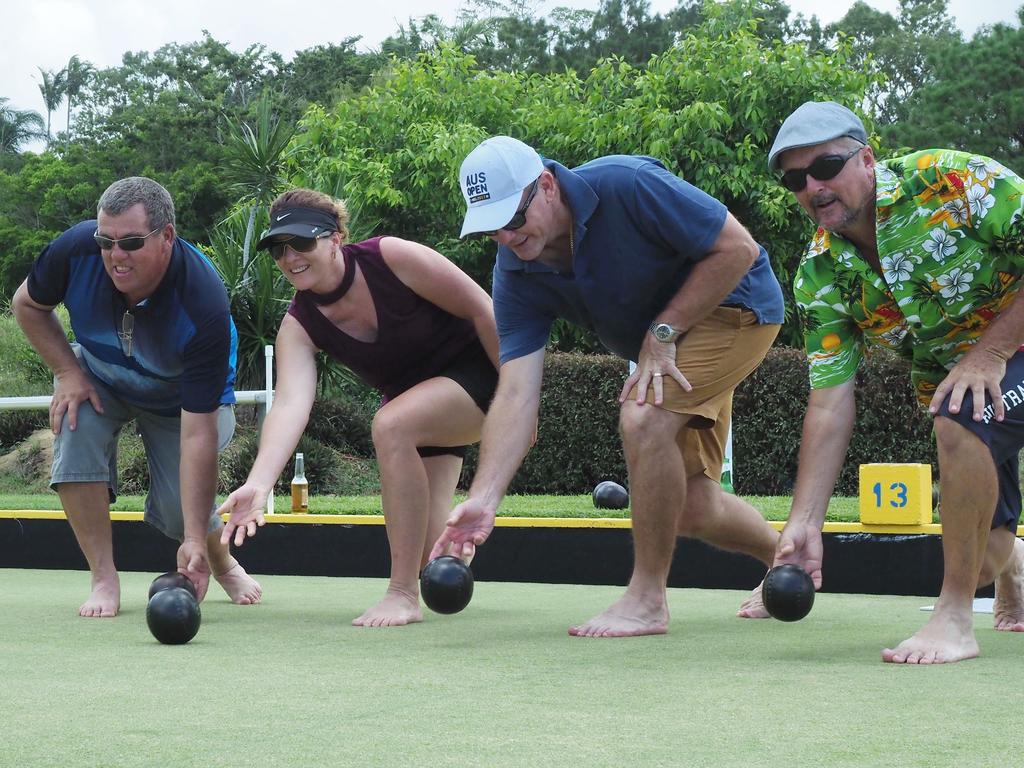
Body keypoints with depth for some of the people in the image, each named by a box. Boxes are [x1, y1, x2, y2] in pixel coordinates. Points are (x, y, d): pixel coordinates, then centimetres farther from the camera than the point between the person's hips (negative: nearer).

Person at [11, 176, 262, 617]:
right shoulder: (76, 249, -32)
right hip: (99, 376, 3)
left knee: (179, 510, -13)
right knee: (76, 423, -28)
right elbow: (28, 304, -7)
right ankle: (104, 580, -18)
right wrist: (67, 373, -20)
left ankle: (222, 562, 26)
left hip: (180, 396, -3)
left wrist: (196, 539, -42)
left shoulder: (203, 307, -41)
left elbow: (197, 433, -41)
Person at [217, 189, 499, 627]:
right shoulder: (299, 326, -11)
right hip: (417, 403, 5)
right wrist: (259, 483, -44)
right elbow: (290, 403, -27)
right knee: (424, 551, -3)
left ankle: (403, 594, -27)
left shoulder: (392, 257, -24)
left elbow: (482, 311, -17)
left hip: (479, 371, -5)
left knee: (390, 425, -34)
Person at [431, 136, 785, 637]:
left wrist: (662, 333, -25)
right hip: (658, 349, 7)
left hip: (736, 302, -7)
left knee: (643, 419, -29)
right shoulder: (516, 277, -15)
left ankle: (647, 600, -16)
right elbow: (516, 393, -20)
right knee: (689, 509, 8)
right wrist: (483, 498, -31)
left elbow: (738, 249, -26)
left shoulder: (628, 187, -32)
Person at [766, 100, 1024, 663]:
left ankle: (955, 617, -23)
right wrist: (804, 522, -21)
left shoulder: (948, 180, -23)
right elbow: (829, 400, -12)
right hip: (951, 373, 5)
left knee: (961, 415, -35)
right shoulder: (819, 276, -9)